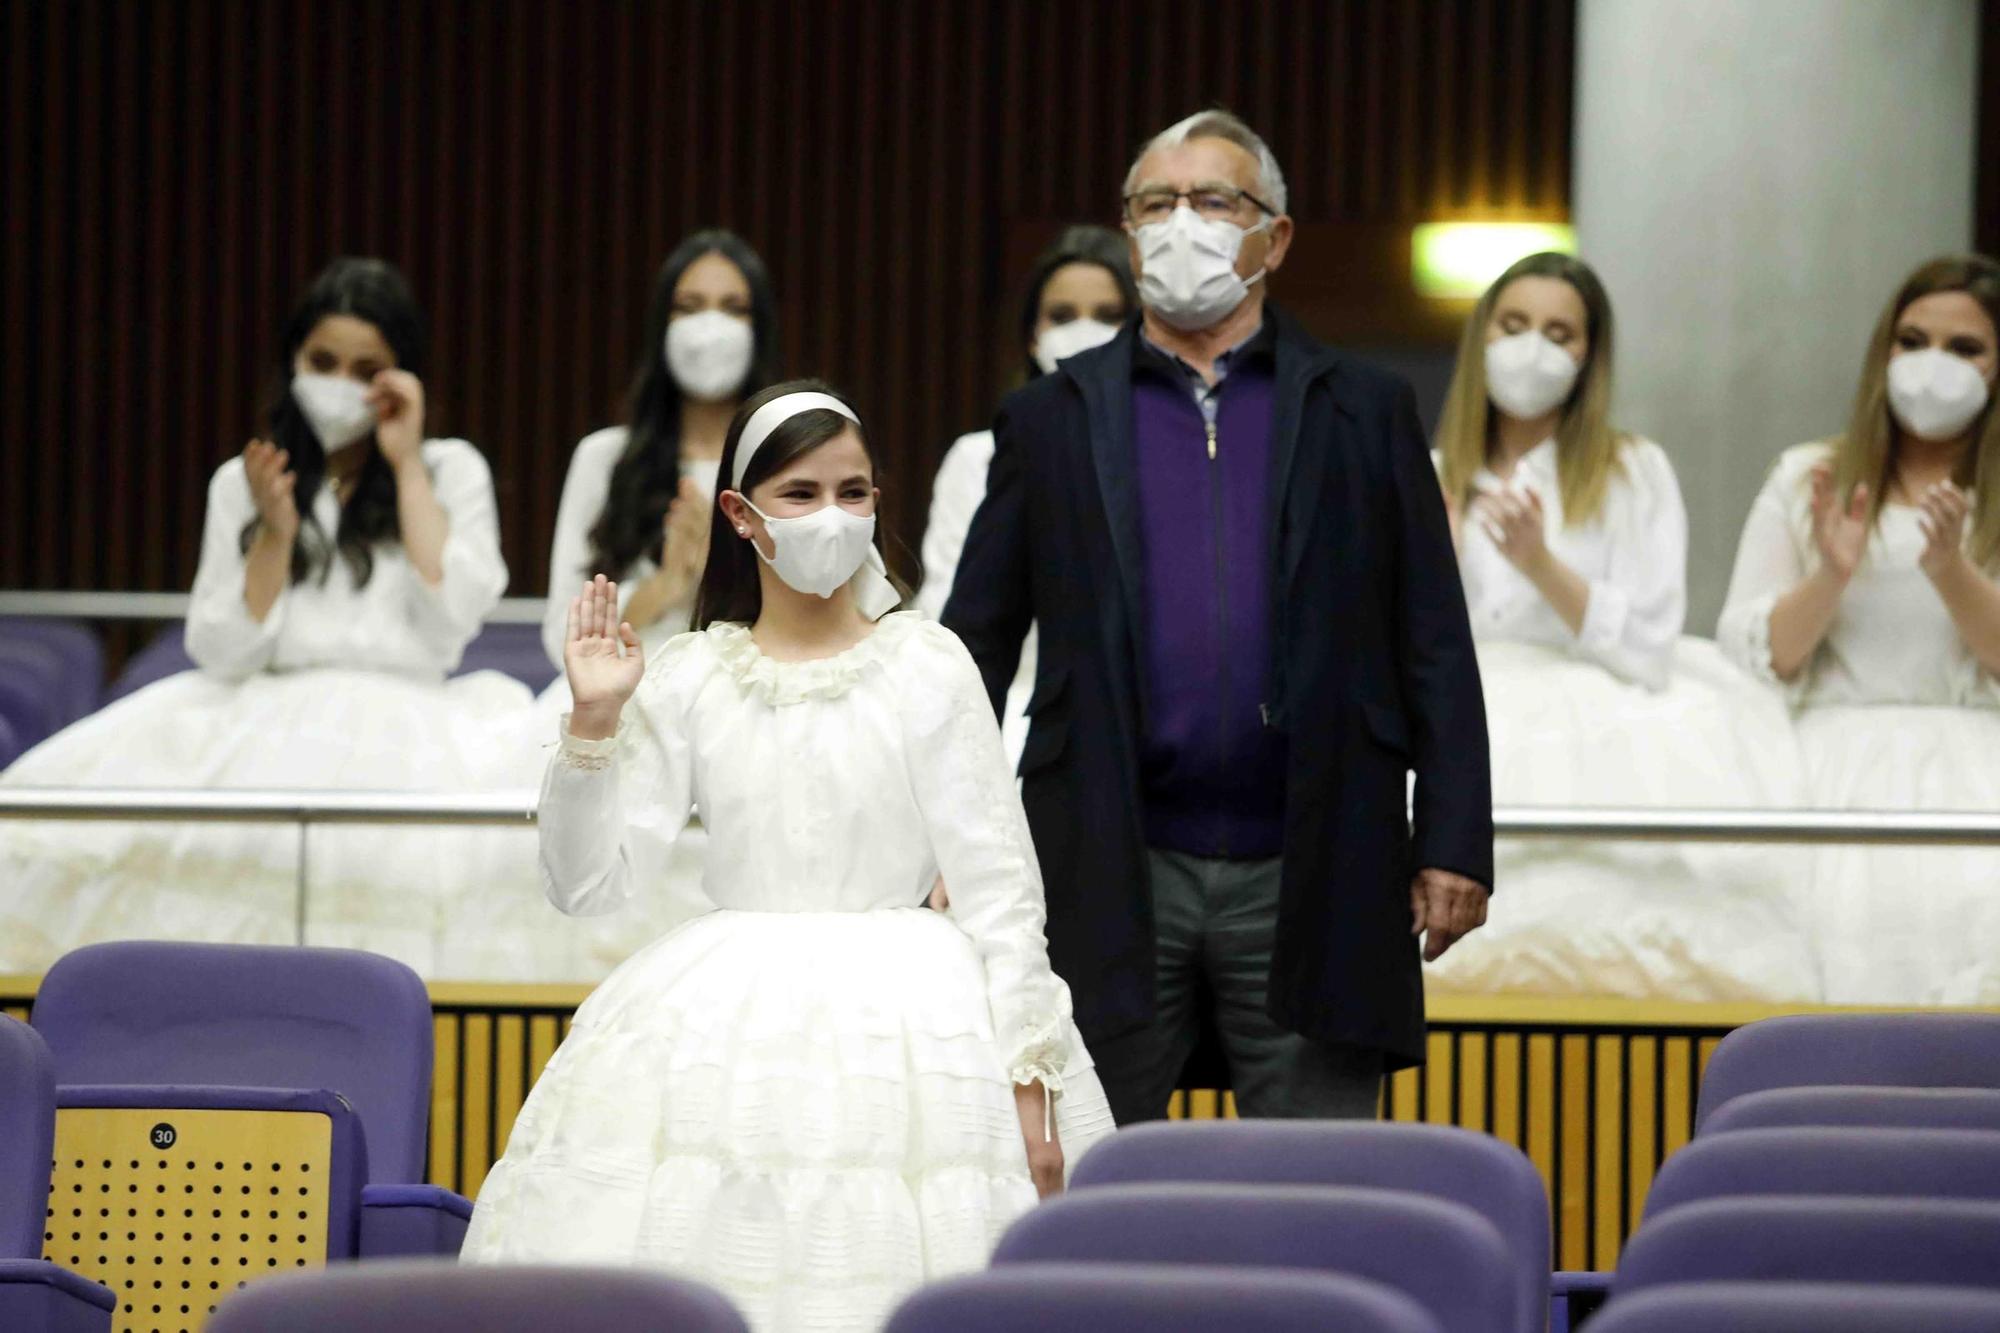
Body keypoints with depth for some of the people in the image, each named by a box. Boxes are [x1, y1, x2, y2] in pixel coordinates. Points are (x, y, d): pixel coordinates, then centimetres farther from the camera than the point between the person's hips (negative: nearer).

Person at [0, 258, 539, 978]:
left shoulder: (452, 470, 14)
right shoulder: (241, 483, 16)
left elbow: (448, 619, -2)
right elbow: (223, 653, 8)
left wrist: (407, 466, 2)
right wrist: (274, 533, -5)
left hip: (402, 721, -2)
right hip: (265, 722, 2)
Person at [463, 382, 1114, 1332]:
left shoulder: (926, 667, 1)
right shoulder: (687, 681, 6)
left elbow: (998, 887, -1)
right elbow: (587, 884, 4)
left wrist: (1029, 1079, -7)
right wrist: (593, 723, -7)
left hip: (906, 1029, -2)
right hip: (723, 1028, 2)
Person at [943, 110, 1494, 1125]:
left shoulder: (1365, 415, 8)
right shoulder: (1053, 420, 9)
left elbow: (1434, 648, 5)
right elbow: (976, 642, 7)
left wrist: (1454, 846, -2)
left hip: (1303, 883, 0)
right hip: (1111, 883, 1)